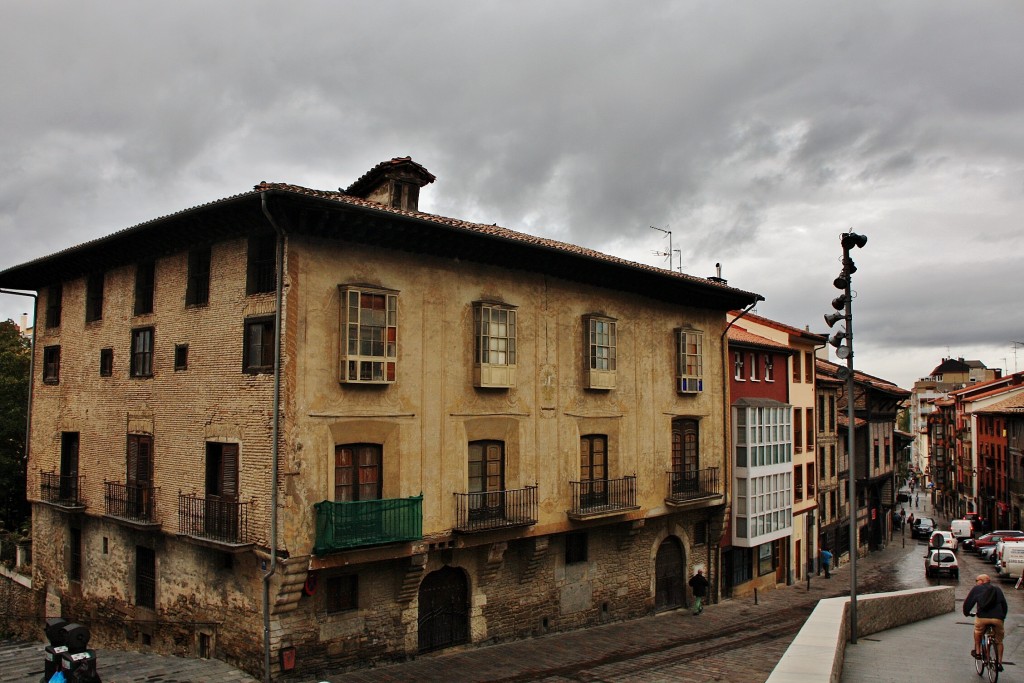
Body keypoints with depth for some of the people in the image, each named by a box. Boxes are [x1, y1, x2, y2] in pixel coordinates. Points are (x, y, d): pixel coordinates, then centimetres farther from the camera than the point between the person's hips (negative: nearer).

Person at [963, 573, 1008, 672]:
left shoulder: (976, 589, 15)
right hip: (998, 618, 2)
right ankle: (999, 663, 16)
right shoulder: (997, 590, 24)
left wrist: (966, 613, 33)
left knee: (978, 632, 29)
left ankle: (977, 652, 30)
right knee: (999, 641, 20)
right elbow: (1005, 605, 27)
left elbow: (968, 602, 16)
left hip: (982, 617, -2)